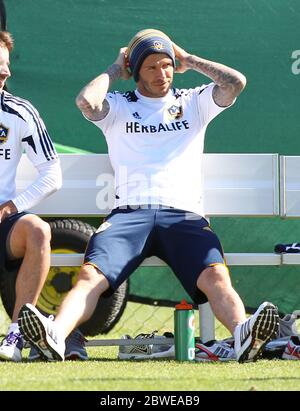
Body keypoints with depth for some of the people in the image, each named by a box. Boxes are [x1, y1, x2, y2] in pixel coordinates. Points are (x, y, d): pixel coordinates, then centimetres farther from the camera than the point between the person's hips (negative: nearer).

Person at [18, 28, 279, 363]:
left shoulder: (194, 102, 24)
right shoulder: (118, 107, 21)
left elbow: (235, 83, 8)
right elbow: (86, 101, -1)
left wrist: (189, 60, 20)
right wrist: (115, 70, 16)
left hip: (184, 213, 0)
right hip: (130, 211, 0)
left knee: (216, 276, -31)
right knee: (91, 275, -29)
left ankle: (244, 335, -56)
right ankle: (55, 336, -53)